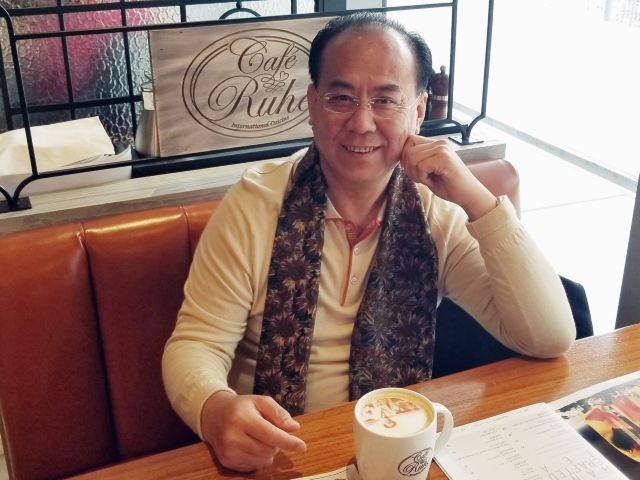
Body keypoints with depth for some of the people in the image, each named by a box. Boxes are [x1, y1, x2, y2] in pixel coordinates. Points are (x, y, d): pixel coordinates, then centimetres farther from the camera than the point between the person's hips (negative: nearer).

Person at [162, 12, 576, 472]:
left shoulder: (436, 212, -6)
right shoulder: (255, 204, -11)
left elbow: (551, 337, -10)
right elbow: (195, 343, -10)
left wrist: (476, 199, -20)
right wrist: (216, 410, -33)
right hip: (271, 453, 0)